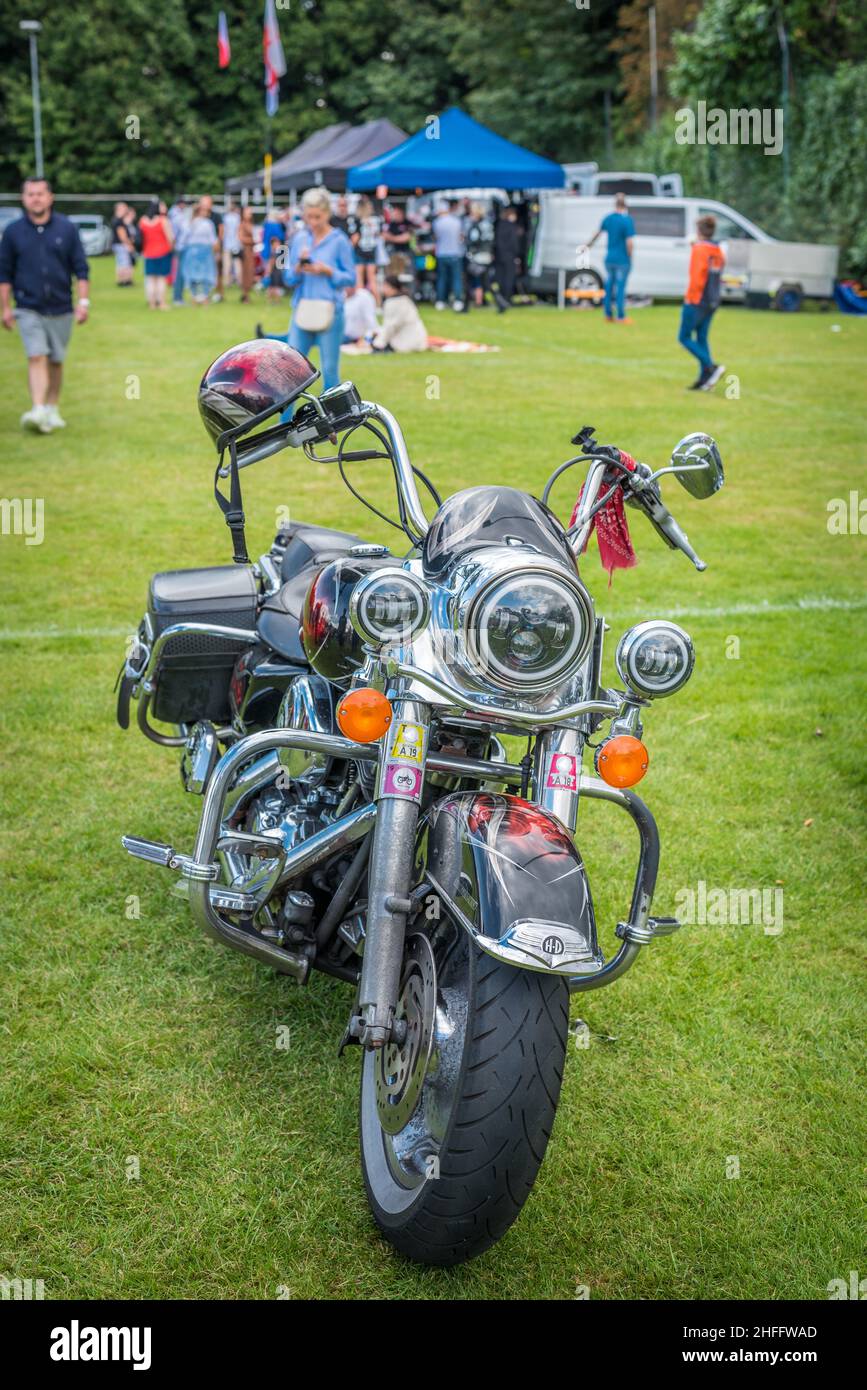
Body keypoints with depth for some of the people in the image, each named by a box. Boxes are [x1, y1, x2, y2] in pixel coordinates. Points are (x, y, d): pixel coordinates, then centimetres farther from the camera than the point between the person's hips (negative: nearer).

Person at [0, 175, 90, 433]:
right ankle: (38, 410, -20)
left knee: (56, 361, 9)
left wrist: (83, 301, -5)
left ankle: (52, 409, 23)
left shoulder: (67, 228, 0)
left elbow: (81, 268, 3)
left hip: (61, 309, 1)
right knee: (36, 357, -15)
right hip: (29, 310, -1)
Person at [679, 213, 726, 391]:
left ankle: (711, 367, -13)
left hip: (697, 301, -8)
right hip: (712, 302, 8)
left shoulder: (699, 249, -13)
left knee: (684, 337, 0)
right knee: (702, 338, 12)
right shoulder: (718, 251, 11)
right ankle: (704, 380, 8)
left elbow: (697, 276, -19)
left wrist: (690, 297, -11)